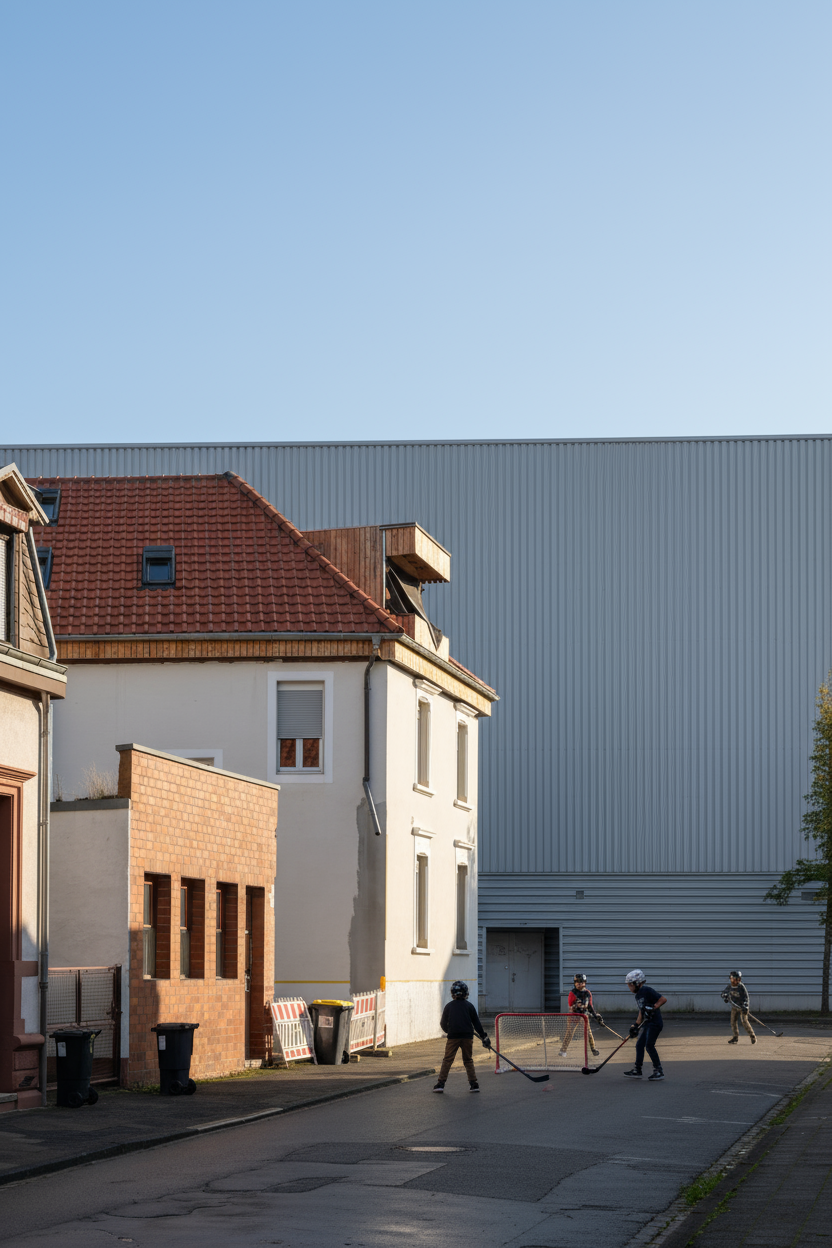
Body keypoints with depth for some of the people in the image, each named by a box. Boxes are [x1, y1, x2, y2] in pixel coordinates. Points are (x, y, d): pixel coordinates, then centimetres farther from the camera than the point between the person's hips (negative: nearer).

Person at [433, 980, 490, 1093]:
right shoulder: (469, 1006, 5)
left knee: (447, 1060, 3)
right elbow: (476, 1022, 4)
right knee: (468, 1060, 11)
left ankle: (440, 1083, -2)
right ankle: (474, 1084, 6)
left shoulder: (449, 1006, 5)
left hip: (453, 1037, -1)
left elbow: (443, 1023, 11)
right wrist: (484, 1037, 8)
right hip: (467, 1036, 1)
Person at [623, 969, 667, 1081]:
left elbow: (663, 999, -15)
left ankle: (659, 1071, -10)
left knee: (649, 1045, -15)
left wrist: (653, 1008, -25)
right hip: (648, 1024, 10)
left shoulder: (647, 991, -13)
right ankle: (637, 1070, 18)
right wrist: (636, 1025, 17)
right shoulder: (637, 995, 16)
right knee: (639, 1045, 10)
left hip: (655, 1022, -10)